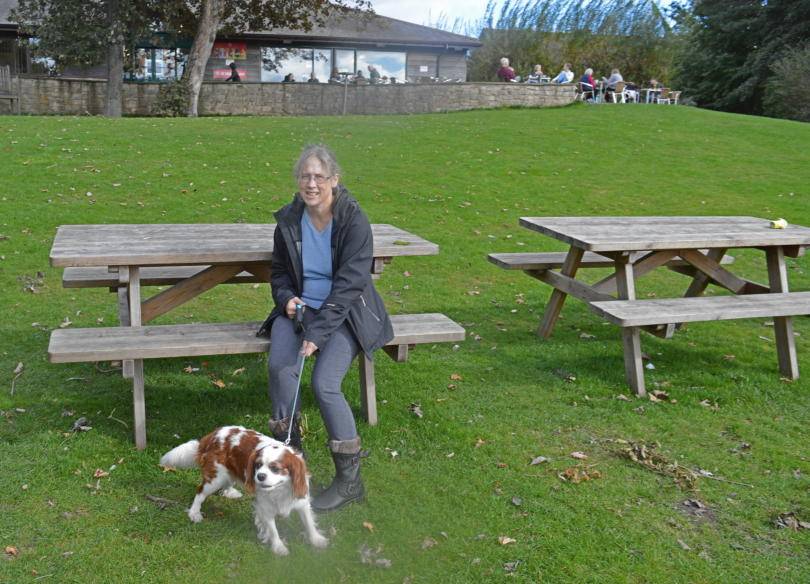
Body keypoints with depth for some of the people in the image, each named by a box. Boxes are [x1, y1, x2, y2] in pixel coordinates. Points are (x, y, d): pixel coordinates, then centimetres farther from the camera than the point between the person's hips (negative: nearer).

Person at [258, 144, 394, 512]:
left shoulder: (354, 221, -13)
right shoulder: (289, 220, 1)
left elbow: (348, 285, -18)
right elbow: (279, 272, 16)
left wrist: (317, 333, -25)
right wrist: (286, 298, -6)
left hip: (345, 313, -4)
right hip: (299, 308, 4)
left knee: (324, 383, -24)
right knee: (280, 366, -26)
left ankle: (349, 480, -9)